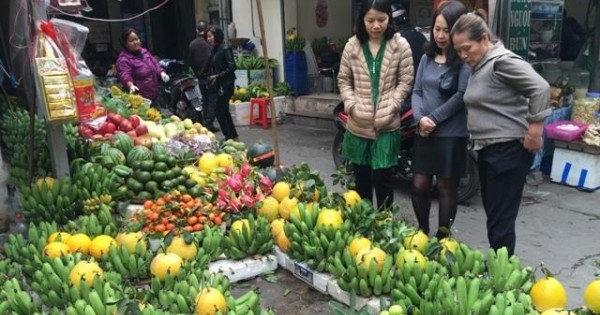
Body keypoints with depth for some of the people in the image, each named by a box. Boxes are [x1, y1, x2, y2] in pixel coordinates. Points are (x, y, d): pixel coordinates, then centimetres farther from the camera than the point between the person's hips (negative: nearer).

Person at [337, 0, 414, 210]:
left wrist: (390, 107, -13)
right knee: (361, 178, 15)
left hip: (387, 126, -2)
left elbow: (405, 82, -2)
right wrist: (351, 104, -7)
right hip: (358, 125, 3)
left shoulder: (400, 45, -4)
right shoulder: (352, 45, 2)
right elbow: (343, 80, 7)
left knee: (382, 179, 0)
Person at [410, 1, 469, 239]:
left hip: (452, 134, -5)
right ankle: (422, 232, 29)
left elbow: (461, 95, -14)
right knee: (419, 186, 8)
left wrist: (433, 118, -13)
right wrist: (420, 117, -10)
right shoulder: (427, 57, 11)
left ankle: (442, 237, 22)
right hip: (424, 133, 5)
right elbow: (417, 90, 8)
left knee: (446, 187, 6)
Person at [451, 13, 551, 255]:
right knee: (493, 216, 17)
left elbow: (541, 89, -23)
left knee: (500, 220, -5)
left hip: (509, 150, -10)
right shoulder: (479, 66, 14)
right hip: (488, 149, 10)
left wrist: (534, 132, -19)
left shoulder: (502, 61, -16)